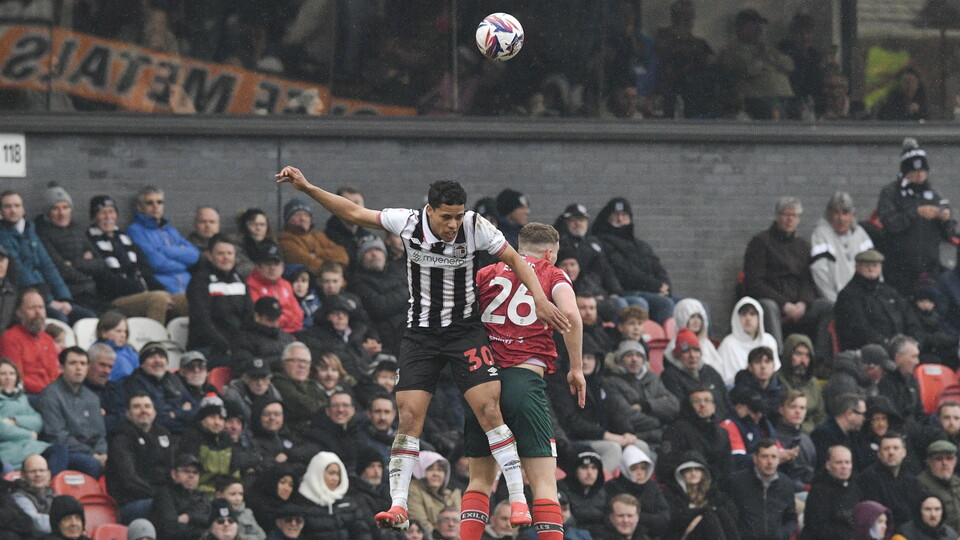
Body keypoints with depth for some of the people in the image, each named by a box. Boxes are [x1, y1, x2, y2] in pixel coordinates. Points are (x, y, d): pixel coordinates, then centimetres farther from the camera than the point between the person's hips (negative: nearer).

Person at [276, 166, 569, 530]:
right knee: (409, 415, -8)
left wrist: (540, 300, -11)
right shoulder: (408, 223, -9)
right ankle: (398, 504, -4)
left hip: (465, 332, -1)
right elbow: (354, 213, 1)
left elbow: (515, 260, -1)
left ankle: (518, 497, -9)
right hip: (420, 334, 1)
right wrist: (307, 188, -2)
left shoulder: (475, 227, -12)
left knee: (489, 410, -14)